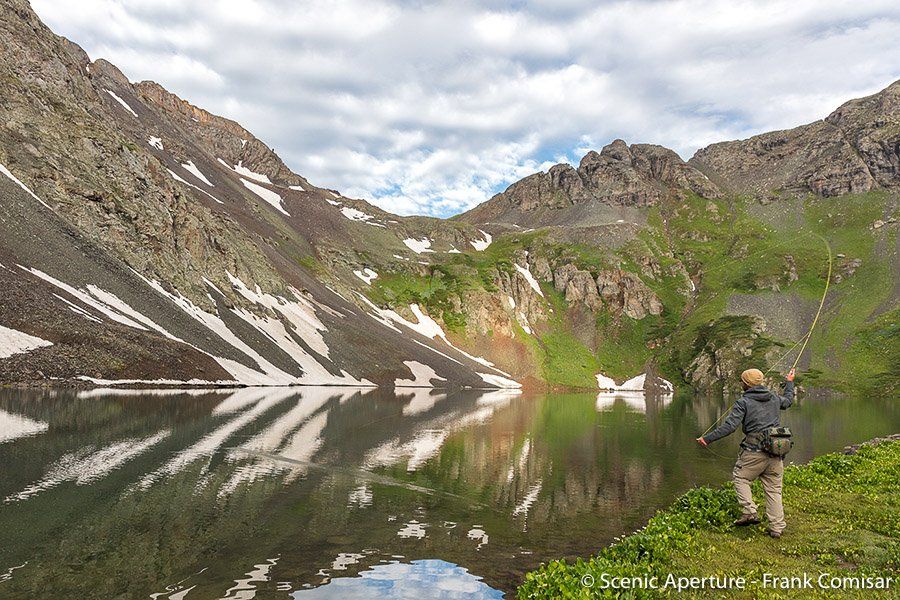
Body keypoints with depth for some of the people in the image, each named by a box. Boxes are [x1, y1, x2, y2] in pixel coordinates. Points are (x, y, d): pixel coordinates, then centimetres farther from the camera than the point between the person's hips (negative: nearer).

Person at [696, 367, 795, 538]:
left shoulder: (743, 402, -5)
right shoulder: (774, 398, 12)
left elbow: (729, 426, -13)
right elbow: (788, 401, 37)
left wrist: (707, 439, -8)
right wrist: (790, 383, 54)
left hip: (755, 451, -6)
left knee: (740, 478, 11)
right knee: (773, 489, 10)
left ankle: (750, 512, -3)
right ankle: (777, 527, 11)